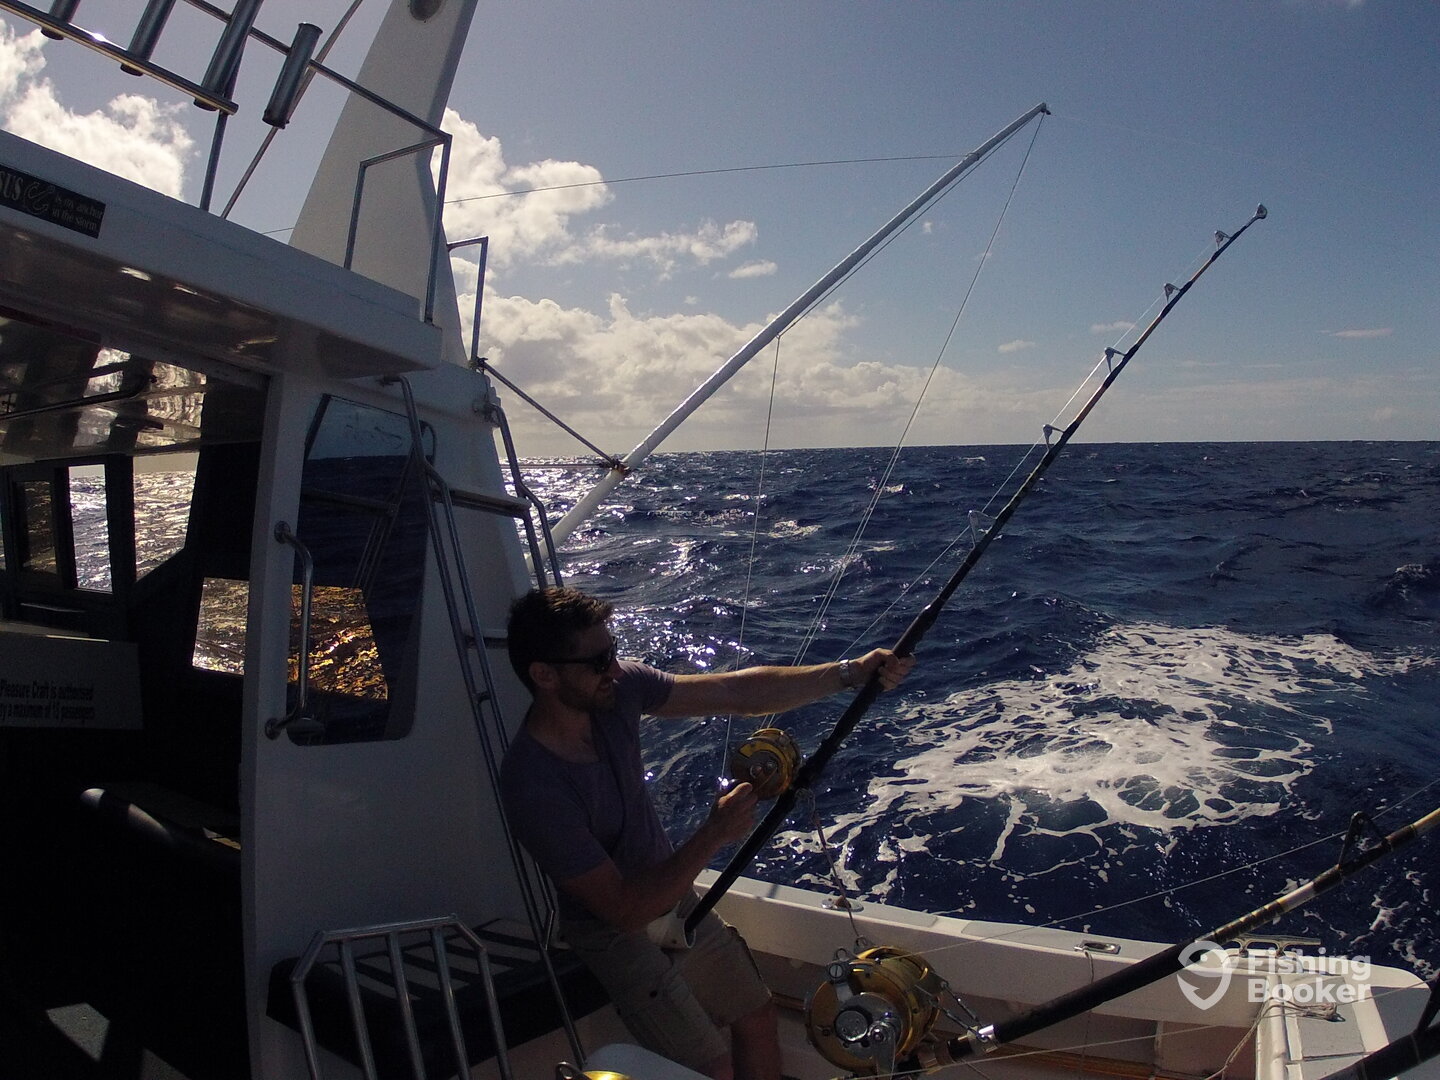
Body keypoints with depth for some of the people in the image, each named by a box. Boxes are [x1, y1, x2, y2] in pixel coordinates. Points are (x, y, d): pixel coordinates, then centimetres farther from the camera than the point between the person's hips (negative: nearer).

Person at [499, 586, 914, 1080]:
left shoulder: (616, 688, -18)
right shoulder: (533, 787, -34)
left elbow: (735, 692, -13)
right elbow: (624, 910, -29)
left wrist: (851, 673, -18)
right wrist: (713, 837, -33)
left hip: (672, 890, 6)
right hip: (617, 930, -6)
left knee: (757, 1015, 14)